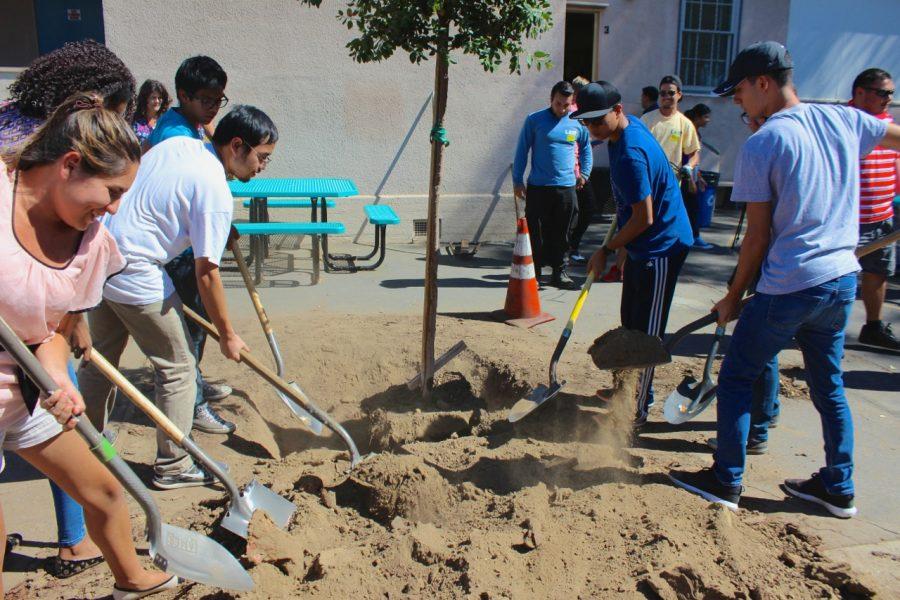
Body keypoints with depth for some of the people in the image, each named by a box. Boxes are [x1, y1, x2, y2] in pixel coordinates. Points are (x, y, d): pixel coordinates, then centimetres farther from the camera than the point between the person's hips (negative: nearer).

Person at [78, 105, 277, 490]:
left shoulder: (177, 143, 7)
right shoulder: (215, 191, -17)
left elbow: (136, 193, 18)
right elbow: (206, 273, -15)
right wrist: (227, 336, -5)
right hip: (136, 276, -9)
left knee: (100, 359, 23)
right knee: (178, 368, 6)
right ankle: (172, 465, 15)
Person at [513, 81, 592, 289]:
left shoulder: (577, 123, 5)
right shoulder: (534, 120, -2)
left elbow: (586, 148, 23)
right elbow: (522, 151, 3)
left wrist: (584, 174, 19)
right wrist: (517, 181, 1)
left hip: (566, 187, 2)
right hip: (538, 187, -2)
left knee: (562, 234, 8)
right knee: (536, 233, 1)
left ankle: (559, 272, 17)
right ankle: (533, 273, 11)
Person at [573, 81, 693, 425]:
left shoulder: (630, 154, -28)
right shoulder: (629, 126, 4)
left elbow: (644, 219, -24)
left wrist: (607, 250, -13)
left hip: (661, 247, -11)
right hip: (642, 245, 11)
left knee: (646, 331, -3)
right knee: (631, 320, 20)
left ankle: (638, 409, 6)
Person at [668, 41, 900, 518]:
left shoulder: (761, 145, -12)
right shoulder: (844, 120, 4)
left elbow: (758, 236, -11)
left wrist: (734, 297, -1)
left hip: (788, 287, -7)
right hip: (843, 281, 7)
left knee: (736, 377, 8)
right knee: (828, 385, 19)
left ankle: (725, 481, 15)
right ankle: (838, 488, 28)